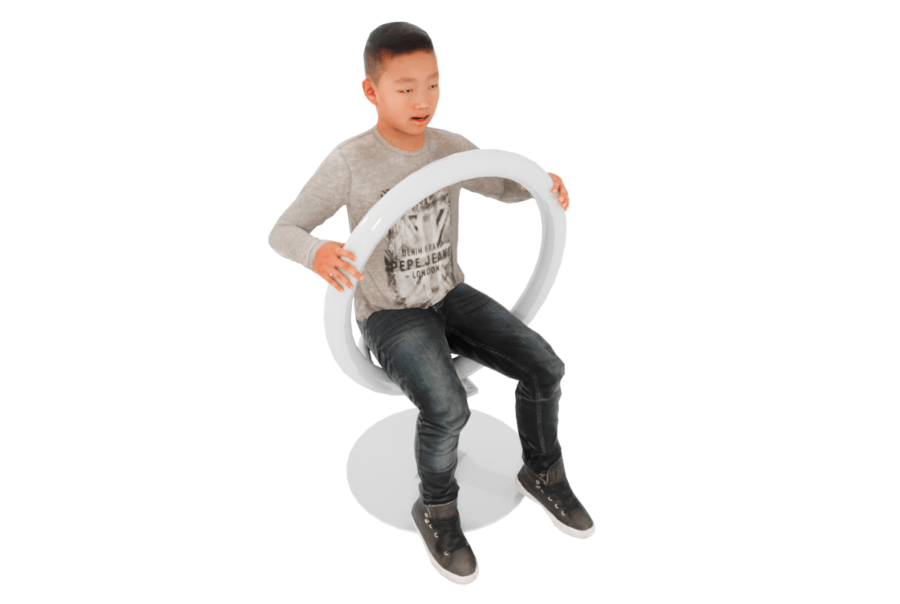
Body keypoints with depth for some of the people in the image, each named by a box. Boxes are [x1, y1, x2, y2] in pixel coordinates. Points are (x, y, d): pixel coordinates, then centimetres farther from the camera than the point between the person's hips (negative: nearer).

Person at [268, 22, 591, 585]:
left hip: (451, 297, 5)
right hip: (389, 317, -5)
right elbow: (283, 232, -16)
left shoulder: (450, 147, -3)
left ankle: (542, 472, 16)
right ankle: (436, 508, 3)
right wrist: (317, 254, -41)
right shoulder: (349, 162, -17)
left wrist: (543, 183, -14)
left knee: (544, 366, -11)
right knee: (448, 408, -29)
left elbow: (507, 188, 10)